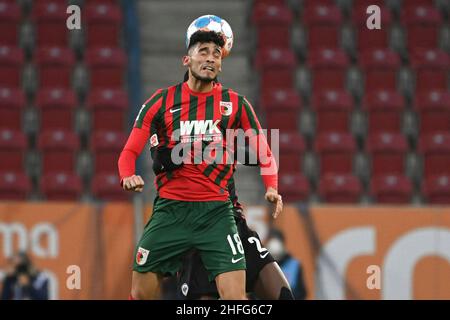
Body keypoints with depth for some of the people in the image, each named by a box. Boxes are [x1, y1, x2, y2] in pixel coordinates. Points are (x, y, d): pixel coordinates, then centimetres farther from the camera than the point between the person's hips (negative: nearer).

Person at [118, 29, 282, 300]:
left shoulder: (236, 104, 4)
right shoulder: (161, 102, 3)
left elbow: (264, 155, 10)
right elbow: (130, 152, 6)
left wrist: (271, 188, -9)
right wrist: (128, 177, -16)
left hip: (216, 211, -1)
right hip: (170, 209, 1)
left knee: (235, 296, -15)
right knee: (141, 294, 2)